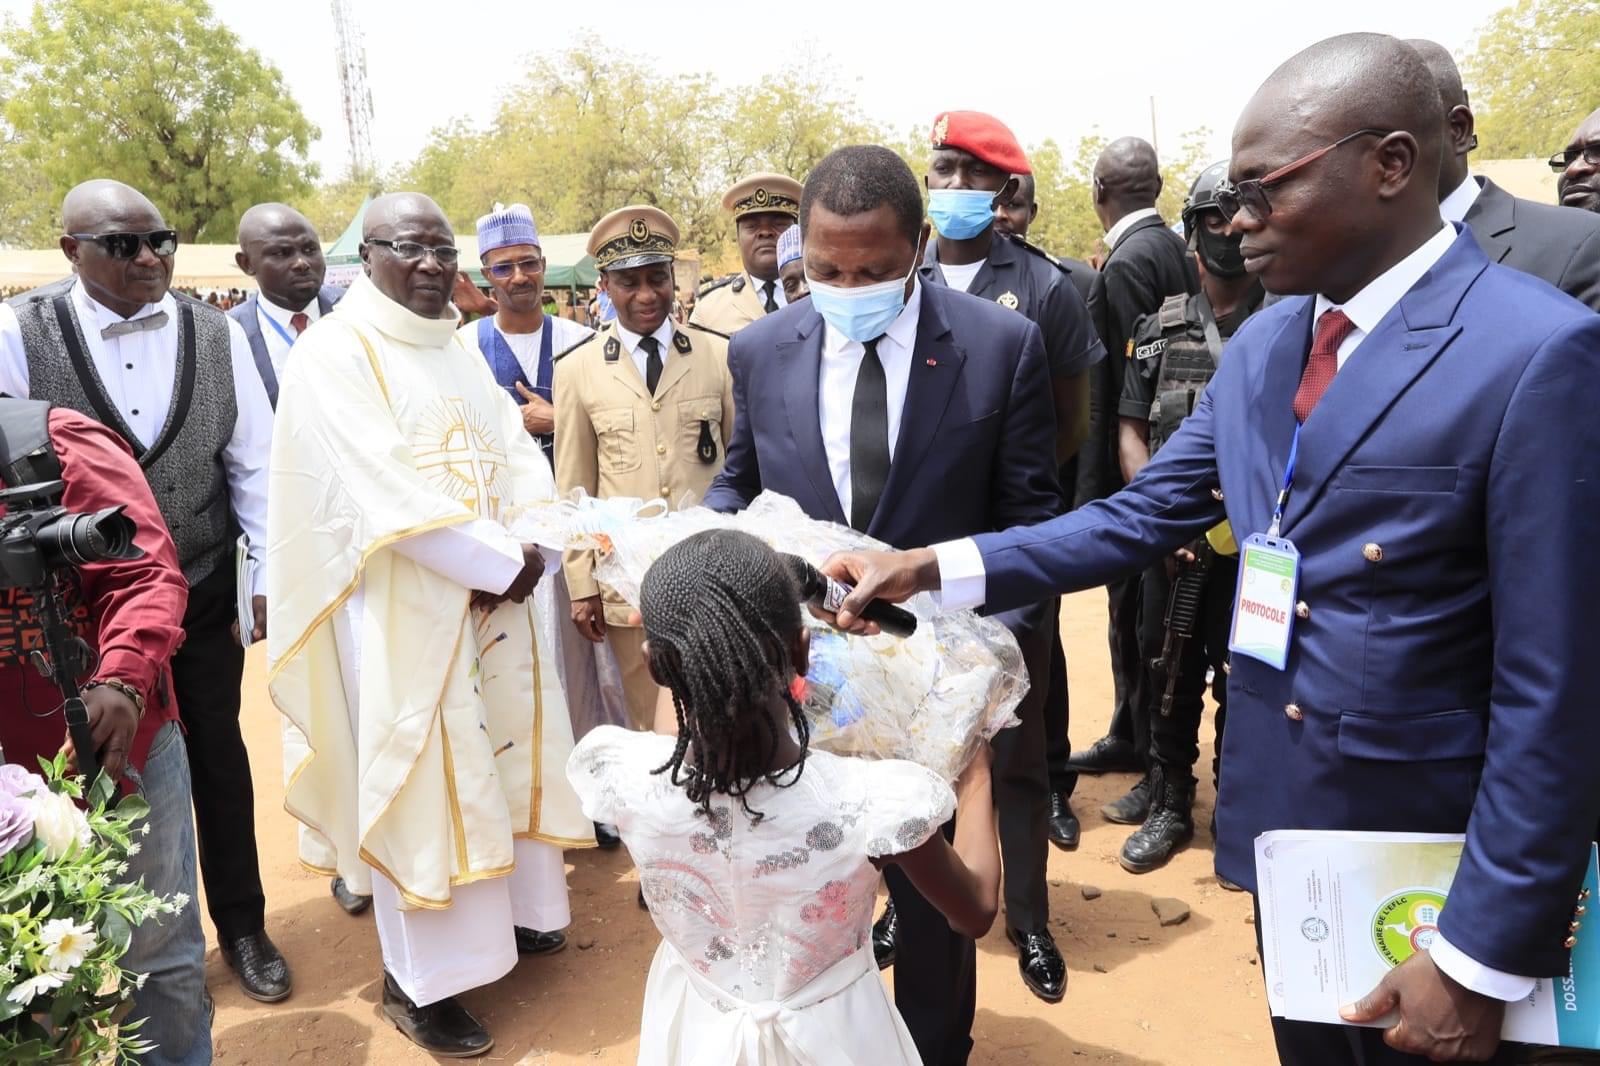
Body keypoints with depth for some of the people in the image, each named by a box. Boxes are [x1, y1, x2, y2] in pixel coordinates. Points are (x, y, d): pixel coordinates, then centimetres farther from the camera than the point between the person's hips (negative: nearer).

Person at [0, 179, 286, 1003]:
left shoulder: (216, 334, -4)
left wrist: (271, 578, -5)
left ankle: (242, 925, 31)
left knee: (219, 756, 14)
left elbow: (254, 464, -3)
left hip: (203, 593, 1)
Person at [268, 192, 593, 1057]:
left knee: (509, 749, 14)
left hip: (494, 588, 7)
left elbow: (517, 452, 6)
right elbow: (384, 492, -20)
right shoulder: (334, 353, -11)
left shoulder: (459, 351, 13)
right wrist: (503, 562, -18)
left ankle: (512, 910, 34)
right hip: (402, 602, -7)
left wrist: (527, 549, -13)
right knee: (419, 777, 1)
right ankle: (417, 977, 17)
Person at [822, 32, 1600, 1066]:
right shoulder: (1264, 342, 2)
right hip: (1282, 825, 7)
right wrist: (930, 567, -9)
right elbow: (1142, 516, 2)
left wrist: (1482, 960, -16)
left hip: (1431, 871, -6)